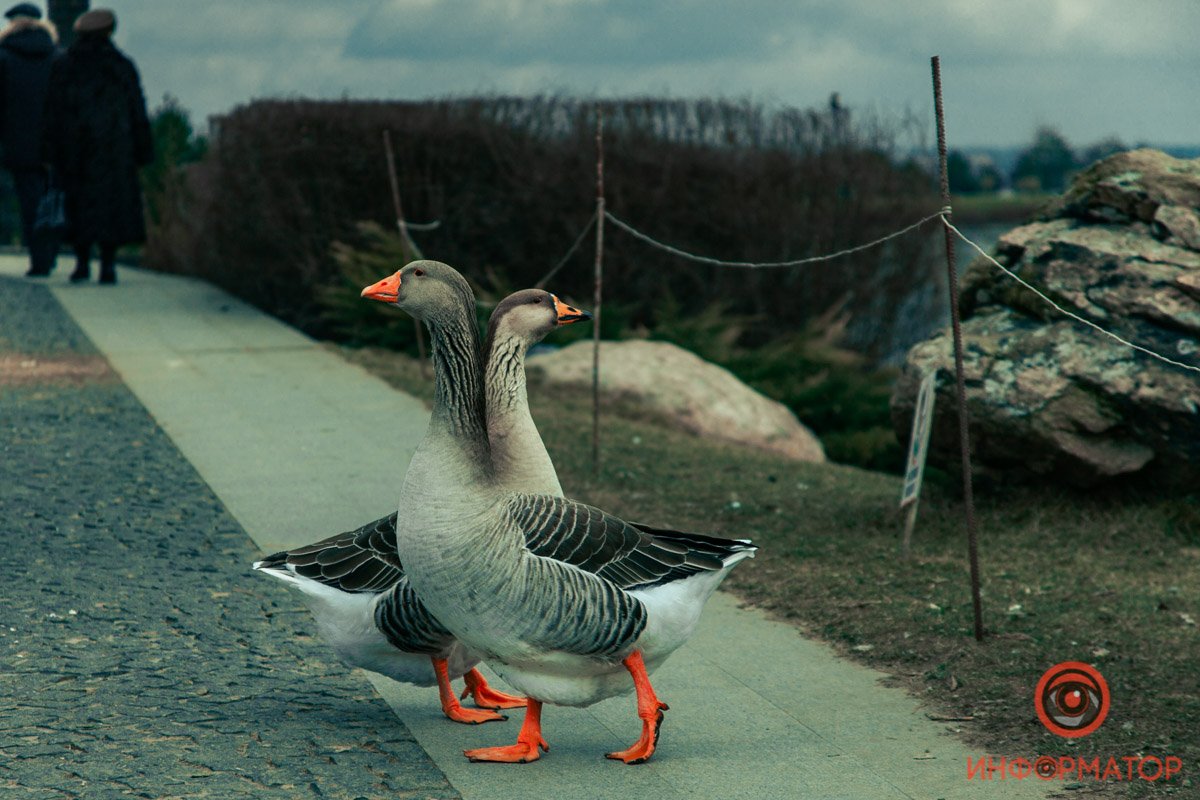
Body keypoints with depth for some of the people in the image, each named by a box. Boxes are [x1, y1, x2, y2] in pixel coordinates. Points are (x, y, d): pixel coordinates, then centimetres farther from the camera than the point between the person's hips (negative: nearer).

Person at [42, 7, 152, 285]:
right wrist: (143, 152, 5)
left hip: (74, 146, 1)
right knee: (112, 204, 2)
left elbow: (53, 111, 0)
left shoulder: (62, 66, 3)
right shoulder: (122, 66, 1)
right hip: (113, 146, -1)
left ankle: (82, 263, 8)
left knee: (78, 203, 11)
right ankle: (108, 266, -5)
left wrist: (52, 152, 2)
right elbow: (138, 111, 0)